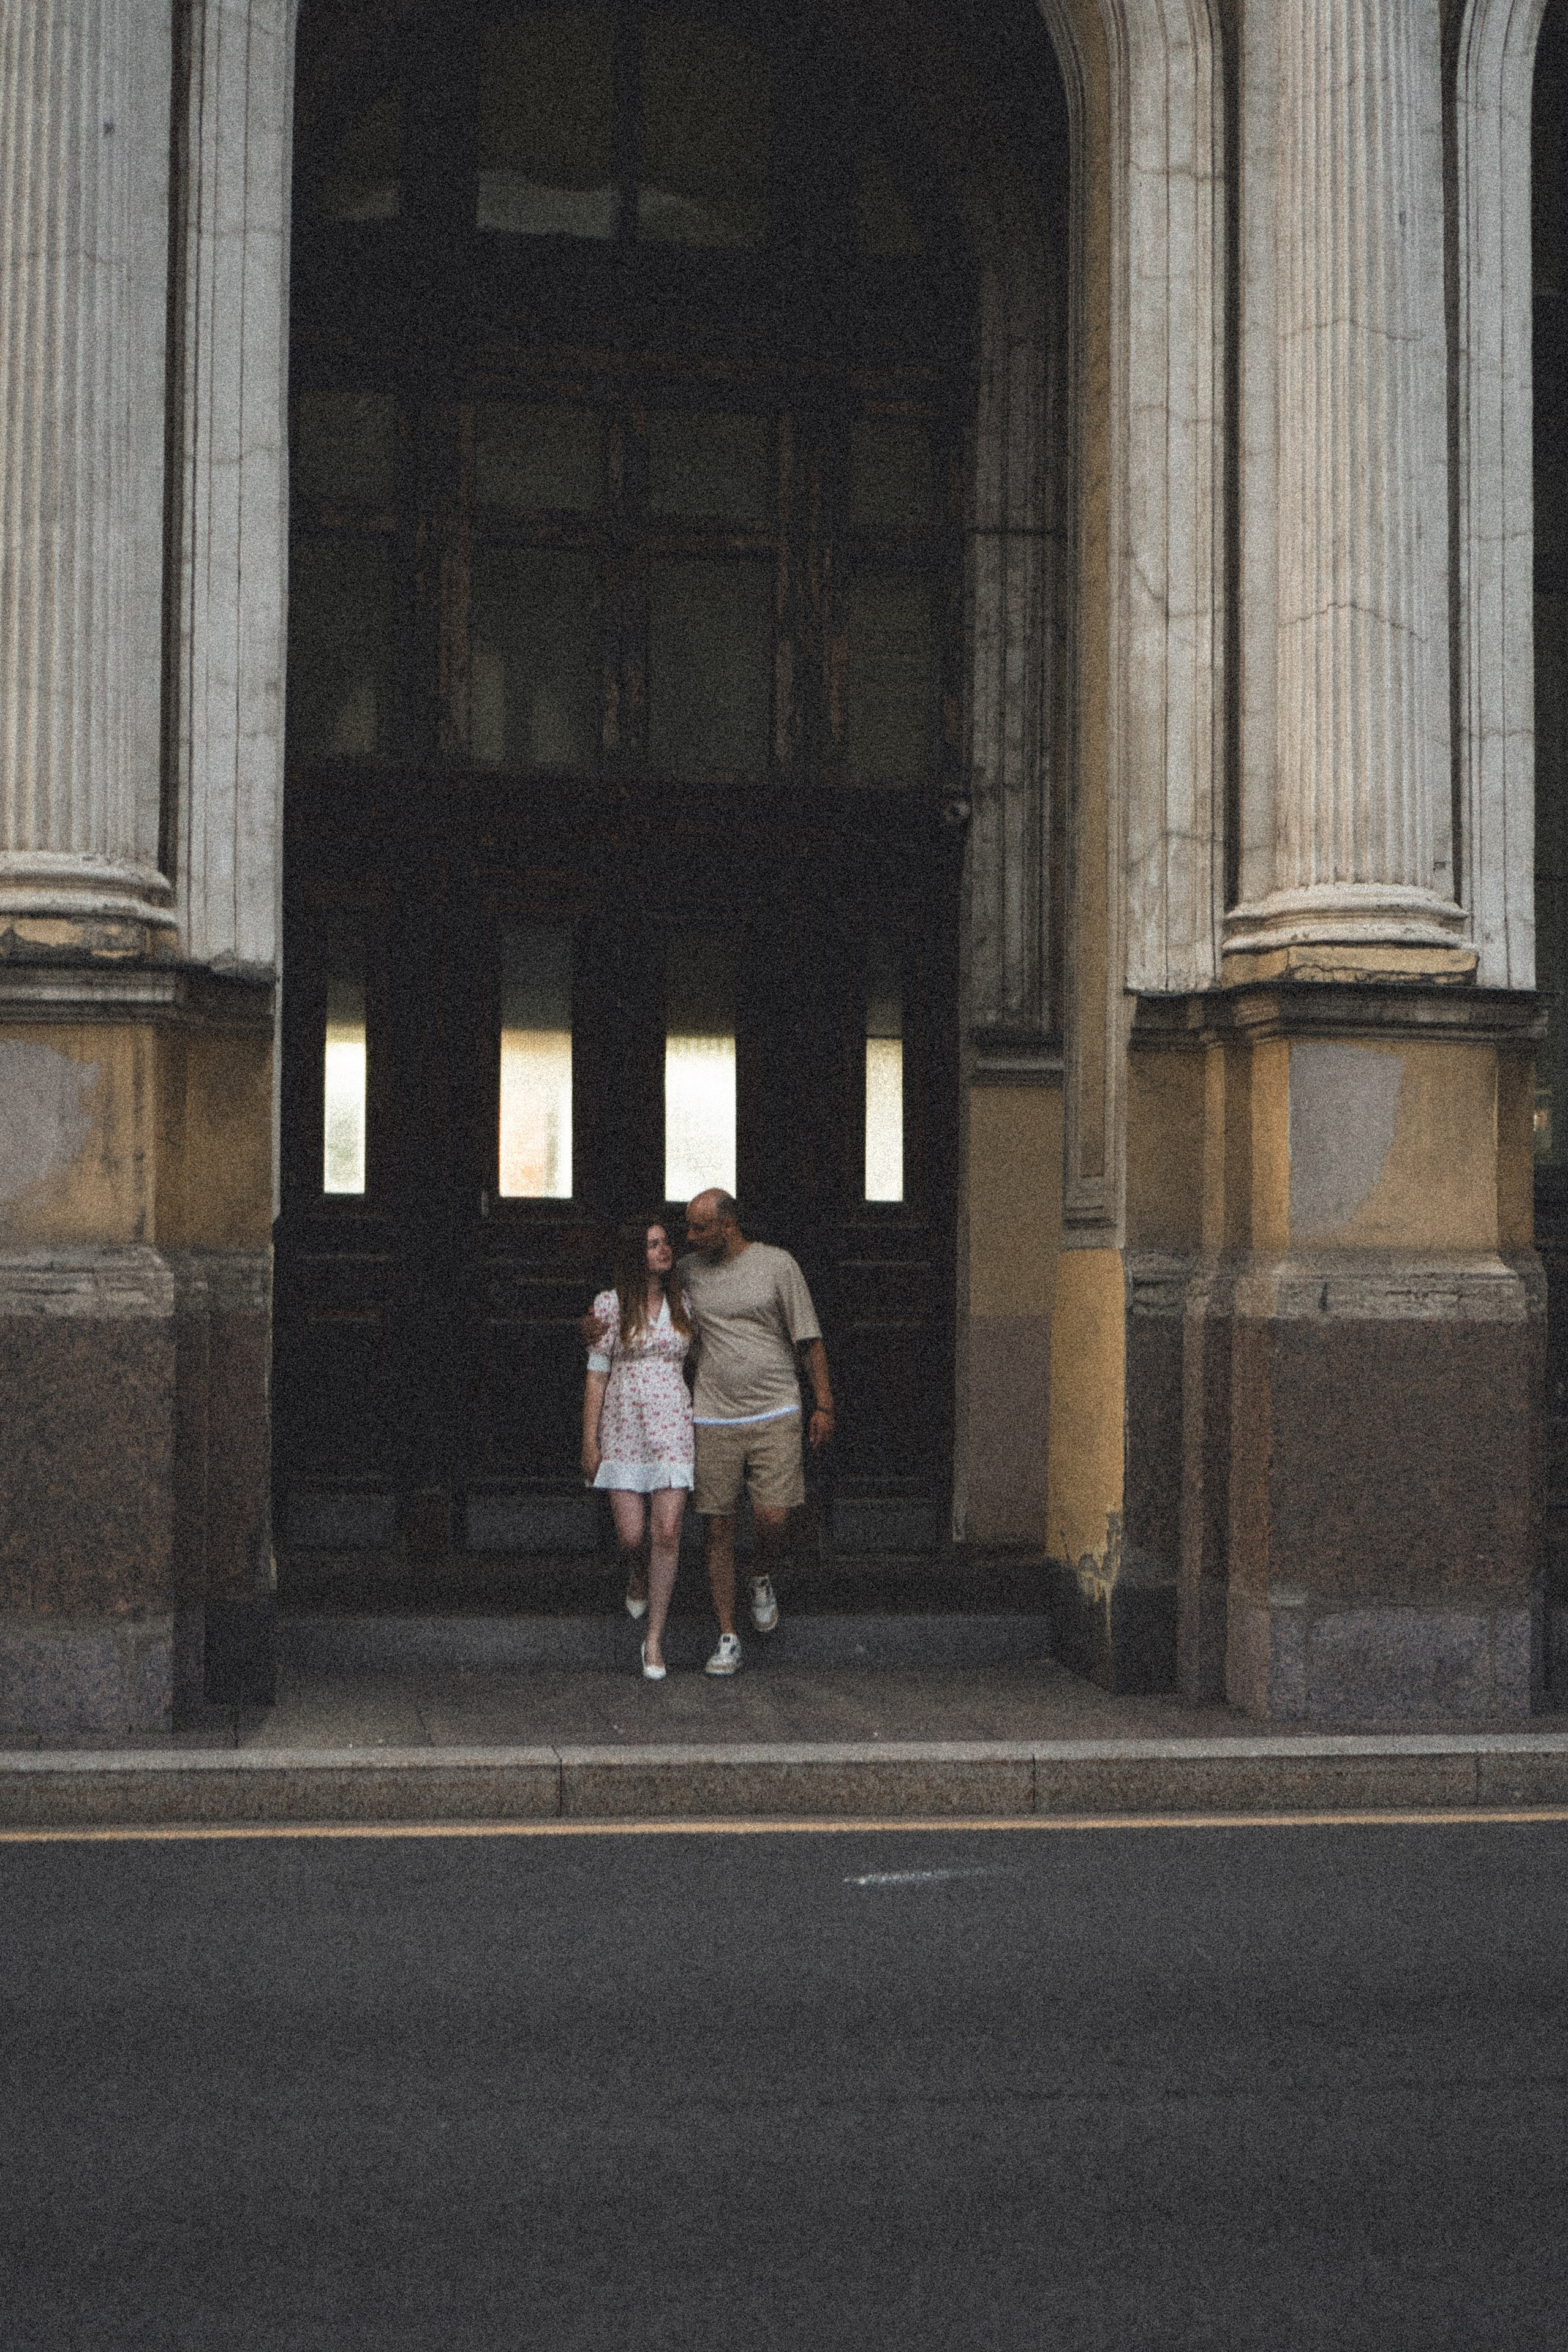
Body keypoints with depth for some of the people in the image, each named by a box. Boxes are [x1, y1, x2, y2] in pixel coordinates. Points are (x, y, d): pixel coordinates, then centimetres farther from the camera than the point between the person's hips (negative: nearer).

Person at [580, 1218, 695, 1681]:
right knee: (631, 1534, -5)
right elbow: (596, 1374, 2)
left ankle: (654, 1638, 1)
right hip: (624, 1426, -1)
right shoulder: (610, 1305, 0)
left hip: (673, 1425, 1)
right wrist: (590, 1442, -1)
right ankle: (637, 1579, 33)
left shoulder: (683, 1305, 8)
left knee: (667, 1533, -8)